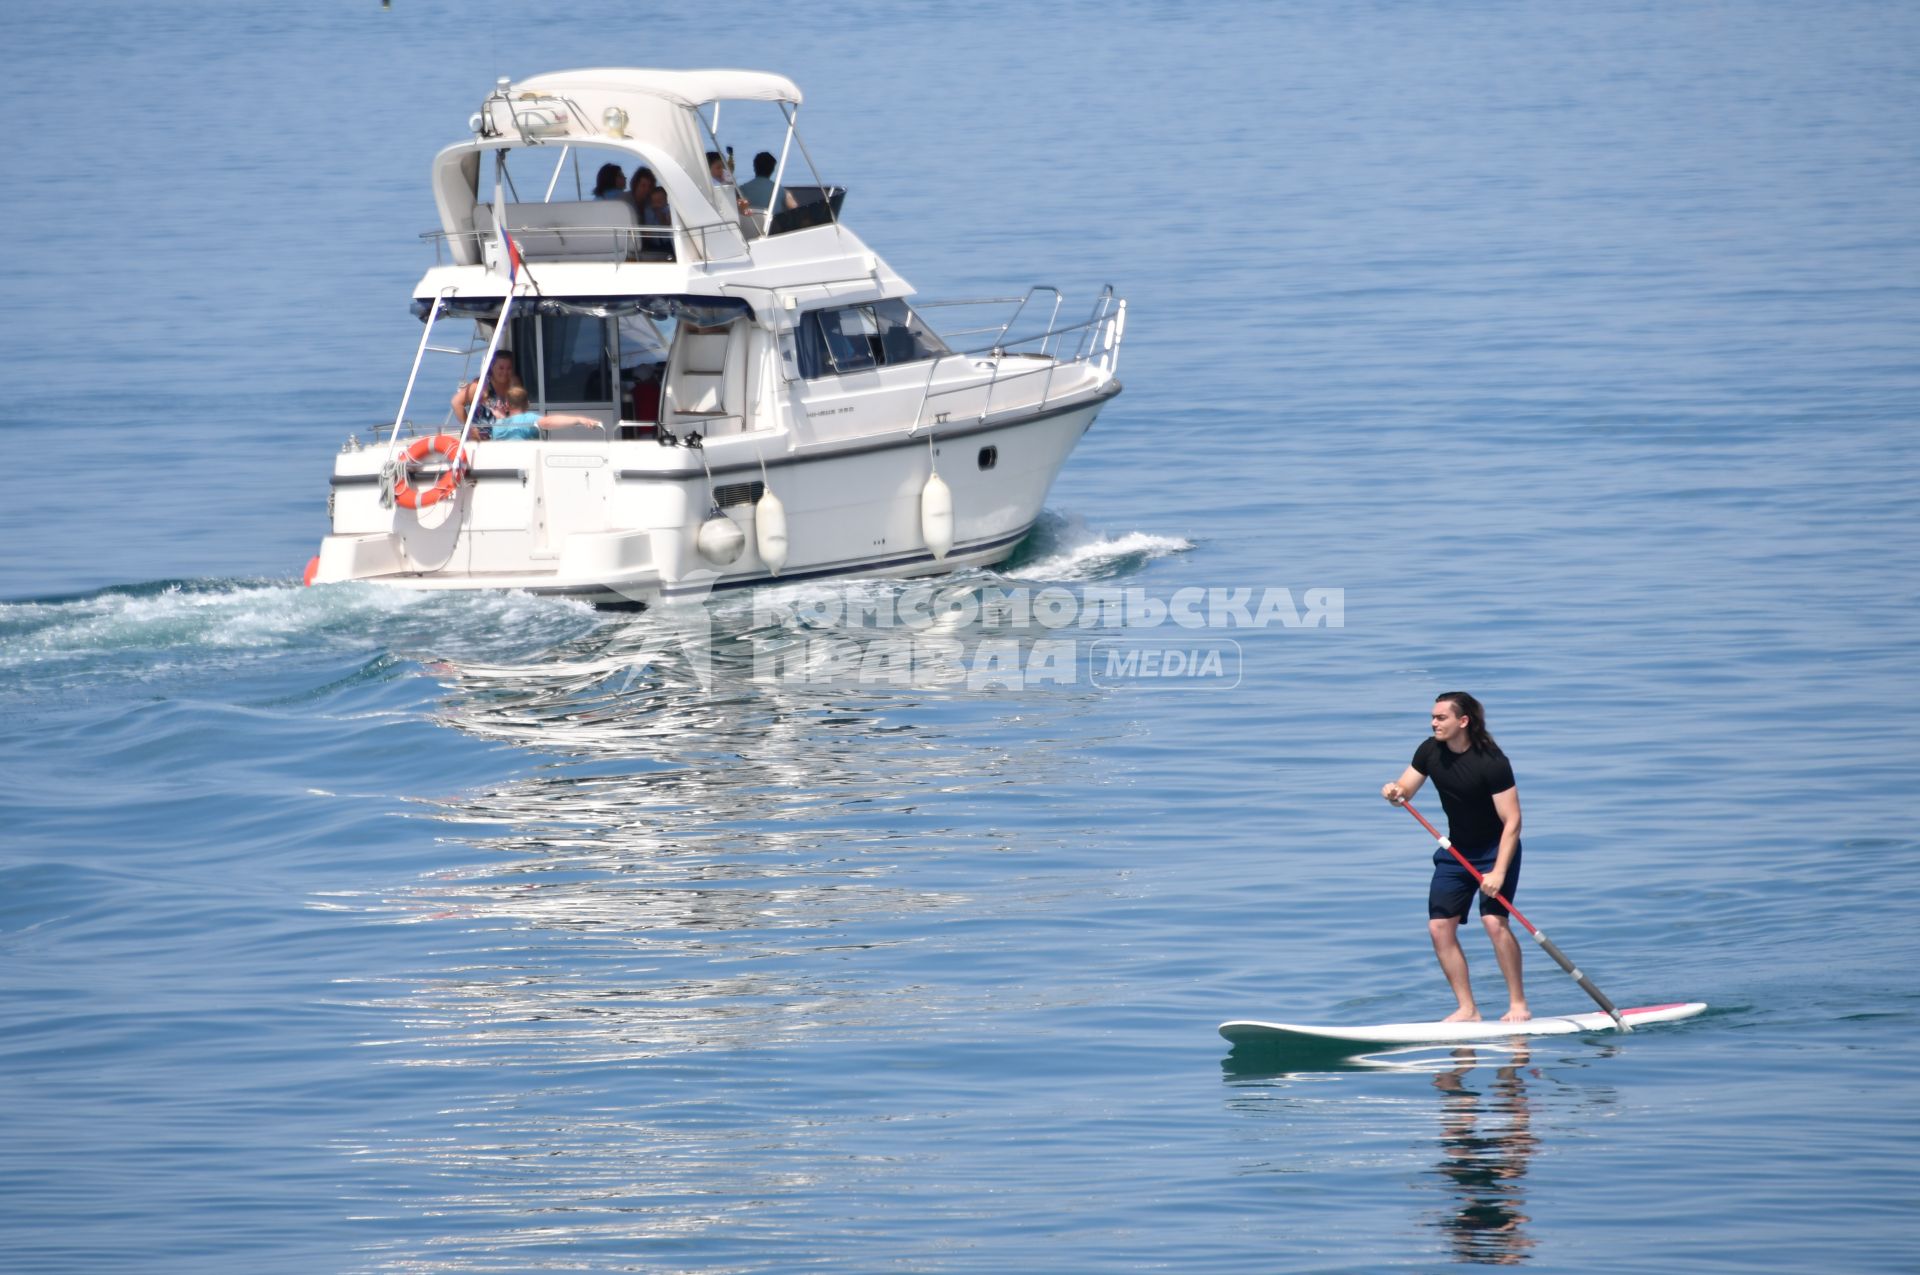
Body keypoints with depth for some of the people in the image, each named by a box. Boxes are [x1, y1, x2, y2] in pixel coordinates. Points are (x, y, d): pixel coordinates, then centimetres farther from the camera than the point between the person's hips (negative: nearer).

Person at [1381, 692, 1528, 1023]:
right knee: (1440, 927, -2)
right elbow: (1405, 790, 1)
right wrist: (1394, 792, -25)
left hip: (1496, 849, -6)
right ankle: (1467, 1010, 4)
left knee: (1494, 920, -22)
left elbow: (1512, 820, -24)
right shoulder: (1430, 751, -6)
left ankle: (1518, 1004, -9)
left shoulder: (1492, 761, -24)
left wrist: (1498, 872, -31)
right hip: (1455, 850, 6)